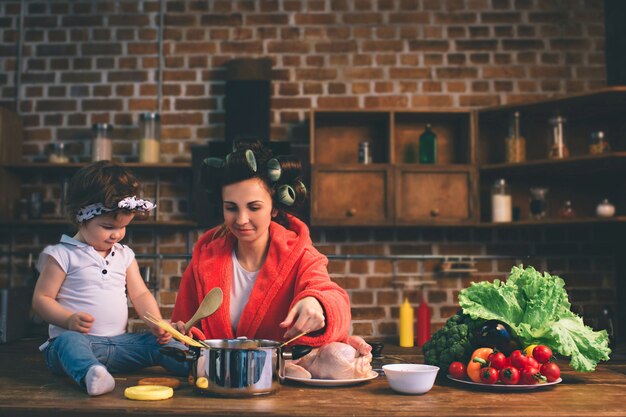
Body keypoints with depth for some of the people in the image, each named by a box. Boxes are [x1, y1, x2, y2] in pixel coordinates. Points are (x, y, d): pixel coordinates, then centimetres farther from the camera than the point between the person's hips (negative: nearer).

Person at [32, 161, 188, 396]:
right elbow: (41, 299, -1)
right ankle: (90, 373, -65)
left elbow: (140, 294, 13)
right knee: (69, 341, -38)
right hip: (79, 337, -5)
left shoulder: (125, 255, 16)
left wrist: (156, 324, -7)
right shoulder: (62, 255, 1)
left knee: (158, 342, -16)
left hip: (120, 342, 6)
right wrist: (69, 320, -20)